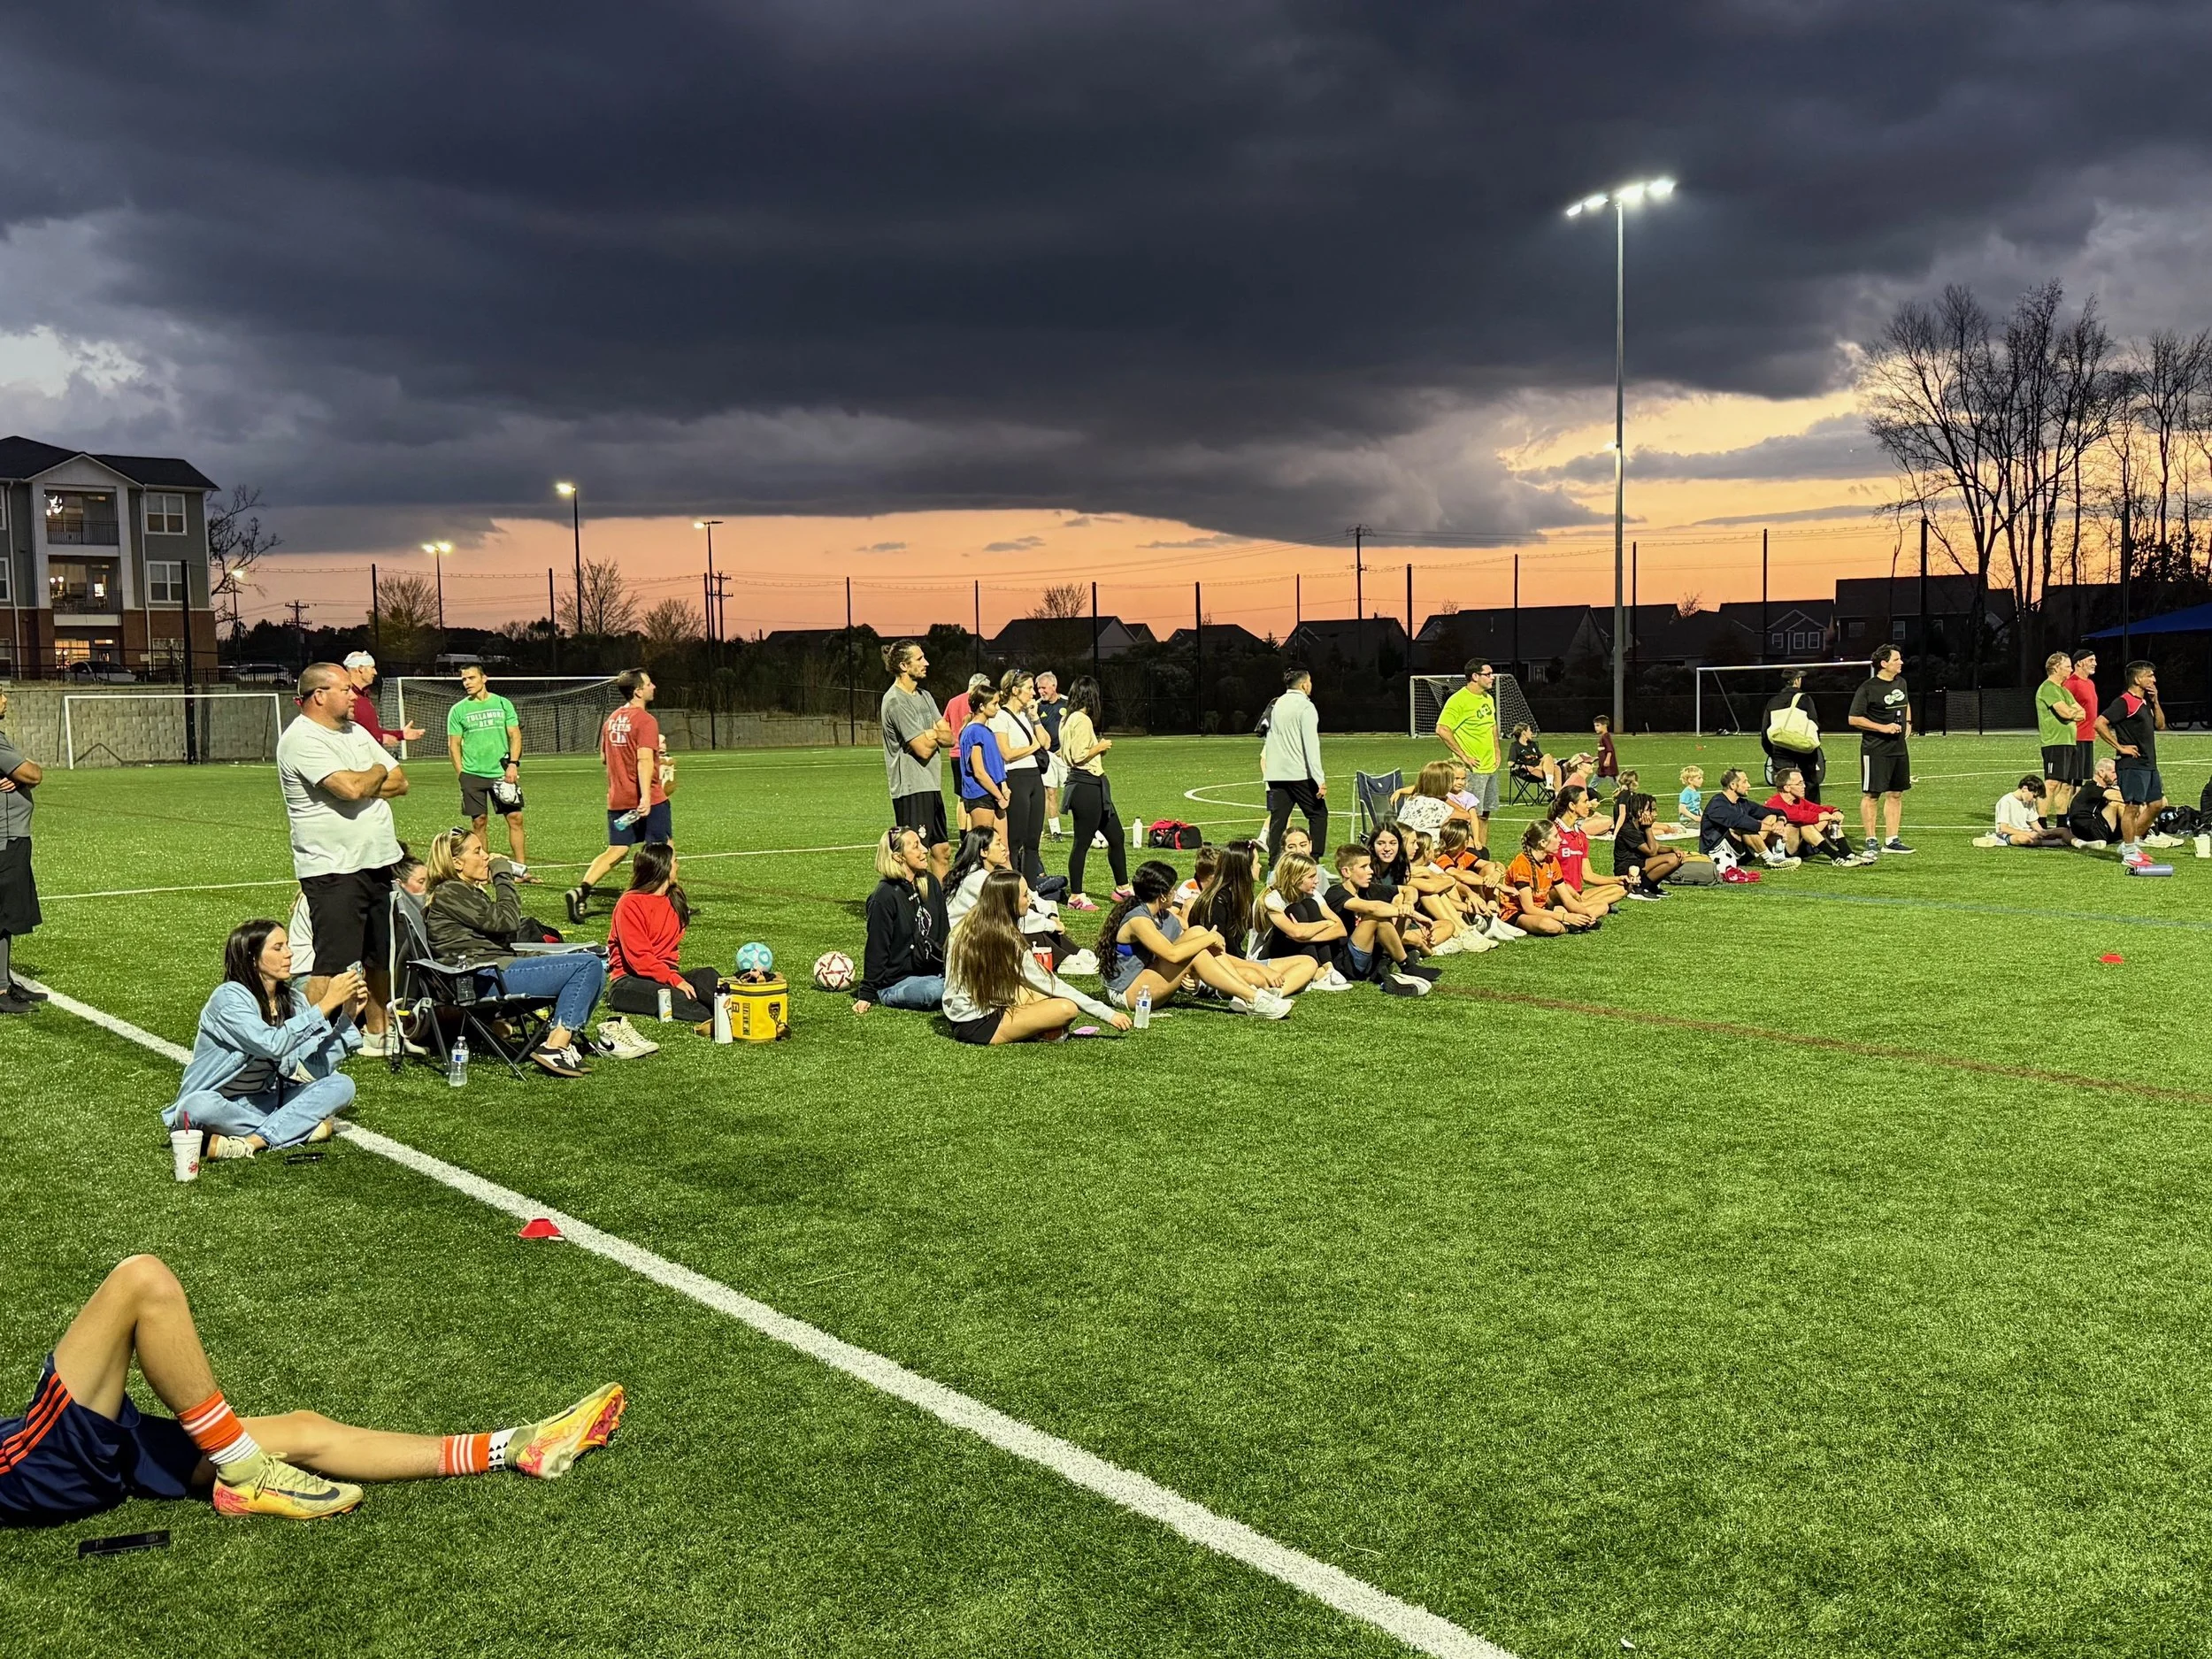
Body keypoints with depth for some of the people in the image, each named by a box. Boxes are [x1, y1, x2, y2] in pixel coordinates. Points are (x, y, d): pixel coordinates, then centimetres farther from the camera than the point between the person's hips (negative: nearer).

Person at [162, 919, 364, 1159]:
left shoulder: (293, 1000, 2)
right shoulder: (229, 998, -16)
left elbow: (317, 1068, -7)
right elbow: (273, 1044, -33)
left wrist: (347, 1015, -15)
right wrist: (326, 1003, -30)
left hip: (265, 1103, 6)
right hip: (220, 1106, -6)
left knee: (341, 1085, -13)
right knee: (198, 1106, -38)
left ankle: (252, 1141, -25)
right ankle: (301, 1127, -21)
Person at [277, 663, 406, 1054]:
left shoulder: (355, 733, 15)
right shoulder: (302, 740, -13)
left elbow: (400, 783, 12)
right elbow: (351, 788, -25)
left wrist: (364, 785, -7)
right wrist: (378, 773, -4)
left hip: (377, 862, 9)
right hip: (333, 871, -9)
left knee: (380, 956, 17)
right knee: (333, 964, -10)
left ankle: (377, 1033, 30)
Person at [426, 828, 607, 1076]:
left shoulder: (469, 891, 25)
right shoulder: (449, 894, -6)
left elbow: (510, 932, 20)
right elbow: (506, 921, -14)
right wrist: (503, 876, -3)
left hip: (498, 967, 10)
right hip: (484, 978, -10)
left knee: (593, 962, 7)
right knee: (588, 965, -17)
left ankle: (564, 1039, -5)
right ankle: (553, 1047, -19)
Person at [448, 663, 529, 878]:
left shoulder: (502, 704, 6)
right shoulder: (458, 710, 4)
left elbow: (515, 735, 6)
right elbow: (454, 744, 5)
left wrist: (514, 764, -7)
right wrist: (461, 775, -3)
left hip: (502, 772, 1)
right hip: (473, 774, -1)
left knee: (515, 818, -4)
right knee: (480, 822, 1)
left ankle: (520, 869, 2)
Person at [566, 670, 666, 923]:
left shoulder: (611, 720, 12)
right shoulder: (645, 720, -13)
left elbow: (603, 758, 22)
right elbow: (644, 760, -23)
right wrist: (646, 796, -30)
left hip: (617, 799, 7)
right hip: (648, 799, -7)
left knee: (616, 851, 8)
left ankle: (582, 889, -10)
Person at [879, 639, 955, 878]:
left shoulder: (924, 696, 15)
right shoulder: (896, 701, -14)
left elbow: (949, 738, 9)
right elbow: (924, 749, -18)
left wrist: (932, 734, -11)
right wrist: (937, 735, 3)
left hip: (931, 786, 9)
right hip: (911, 788, -9)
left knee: (942, 851, 15)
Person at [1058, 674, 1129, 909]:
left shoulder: (1068, 719, 14)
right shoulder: (1082, 720, -15)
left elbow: (1064, 753, 16)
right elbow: (1078, 756, -22)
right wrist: (1100, 746, -8)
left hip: (1094, 786, 11)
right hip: (1086, 786, -11)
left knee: (1116, 837, 15)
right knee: (1083, 842, -3)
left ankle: (1122, 888, 25)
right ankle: (1076, 897, 4)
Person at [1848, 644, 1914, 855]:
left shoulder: (1901, 683, 11)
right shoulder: (1868, 688, -12)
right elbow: (1854, 719, -13)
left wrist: (1908, 723, 14)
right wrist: (1883, 728, -18)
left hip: (1899, 748, 7)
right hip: (1875, 750, -7)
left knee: (1895, 794, 9)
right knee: (1871, 795, -3)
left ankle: (1892, 841, 15)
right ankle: (1871, 841, 3)